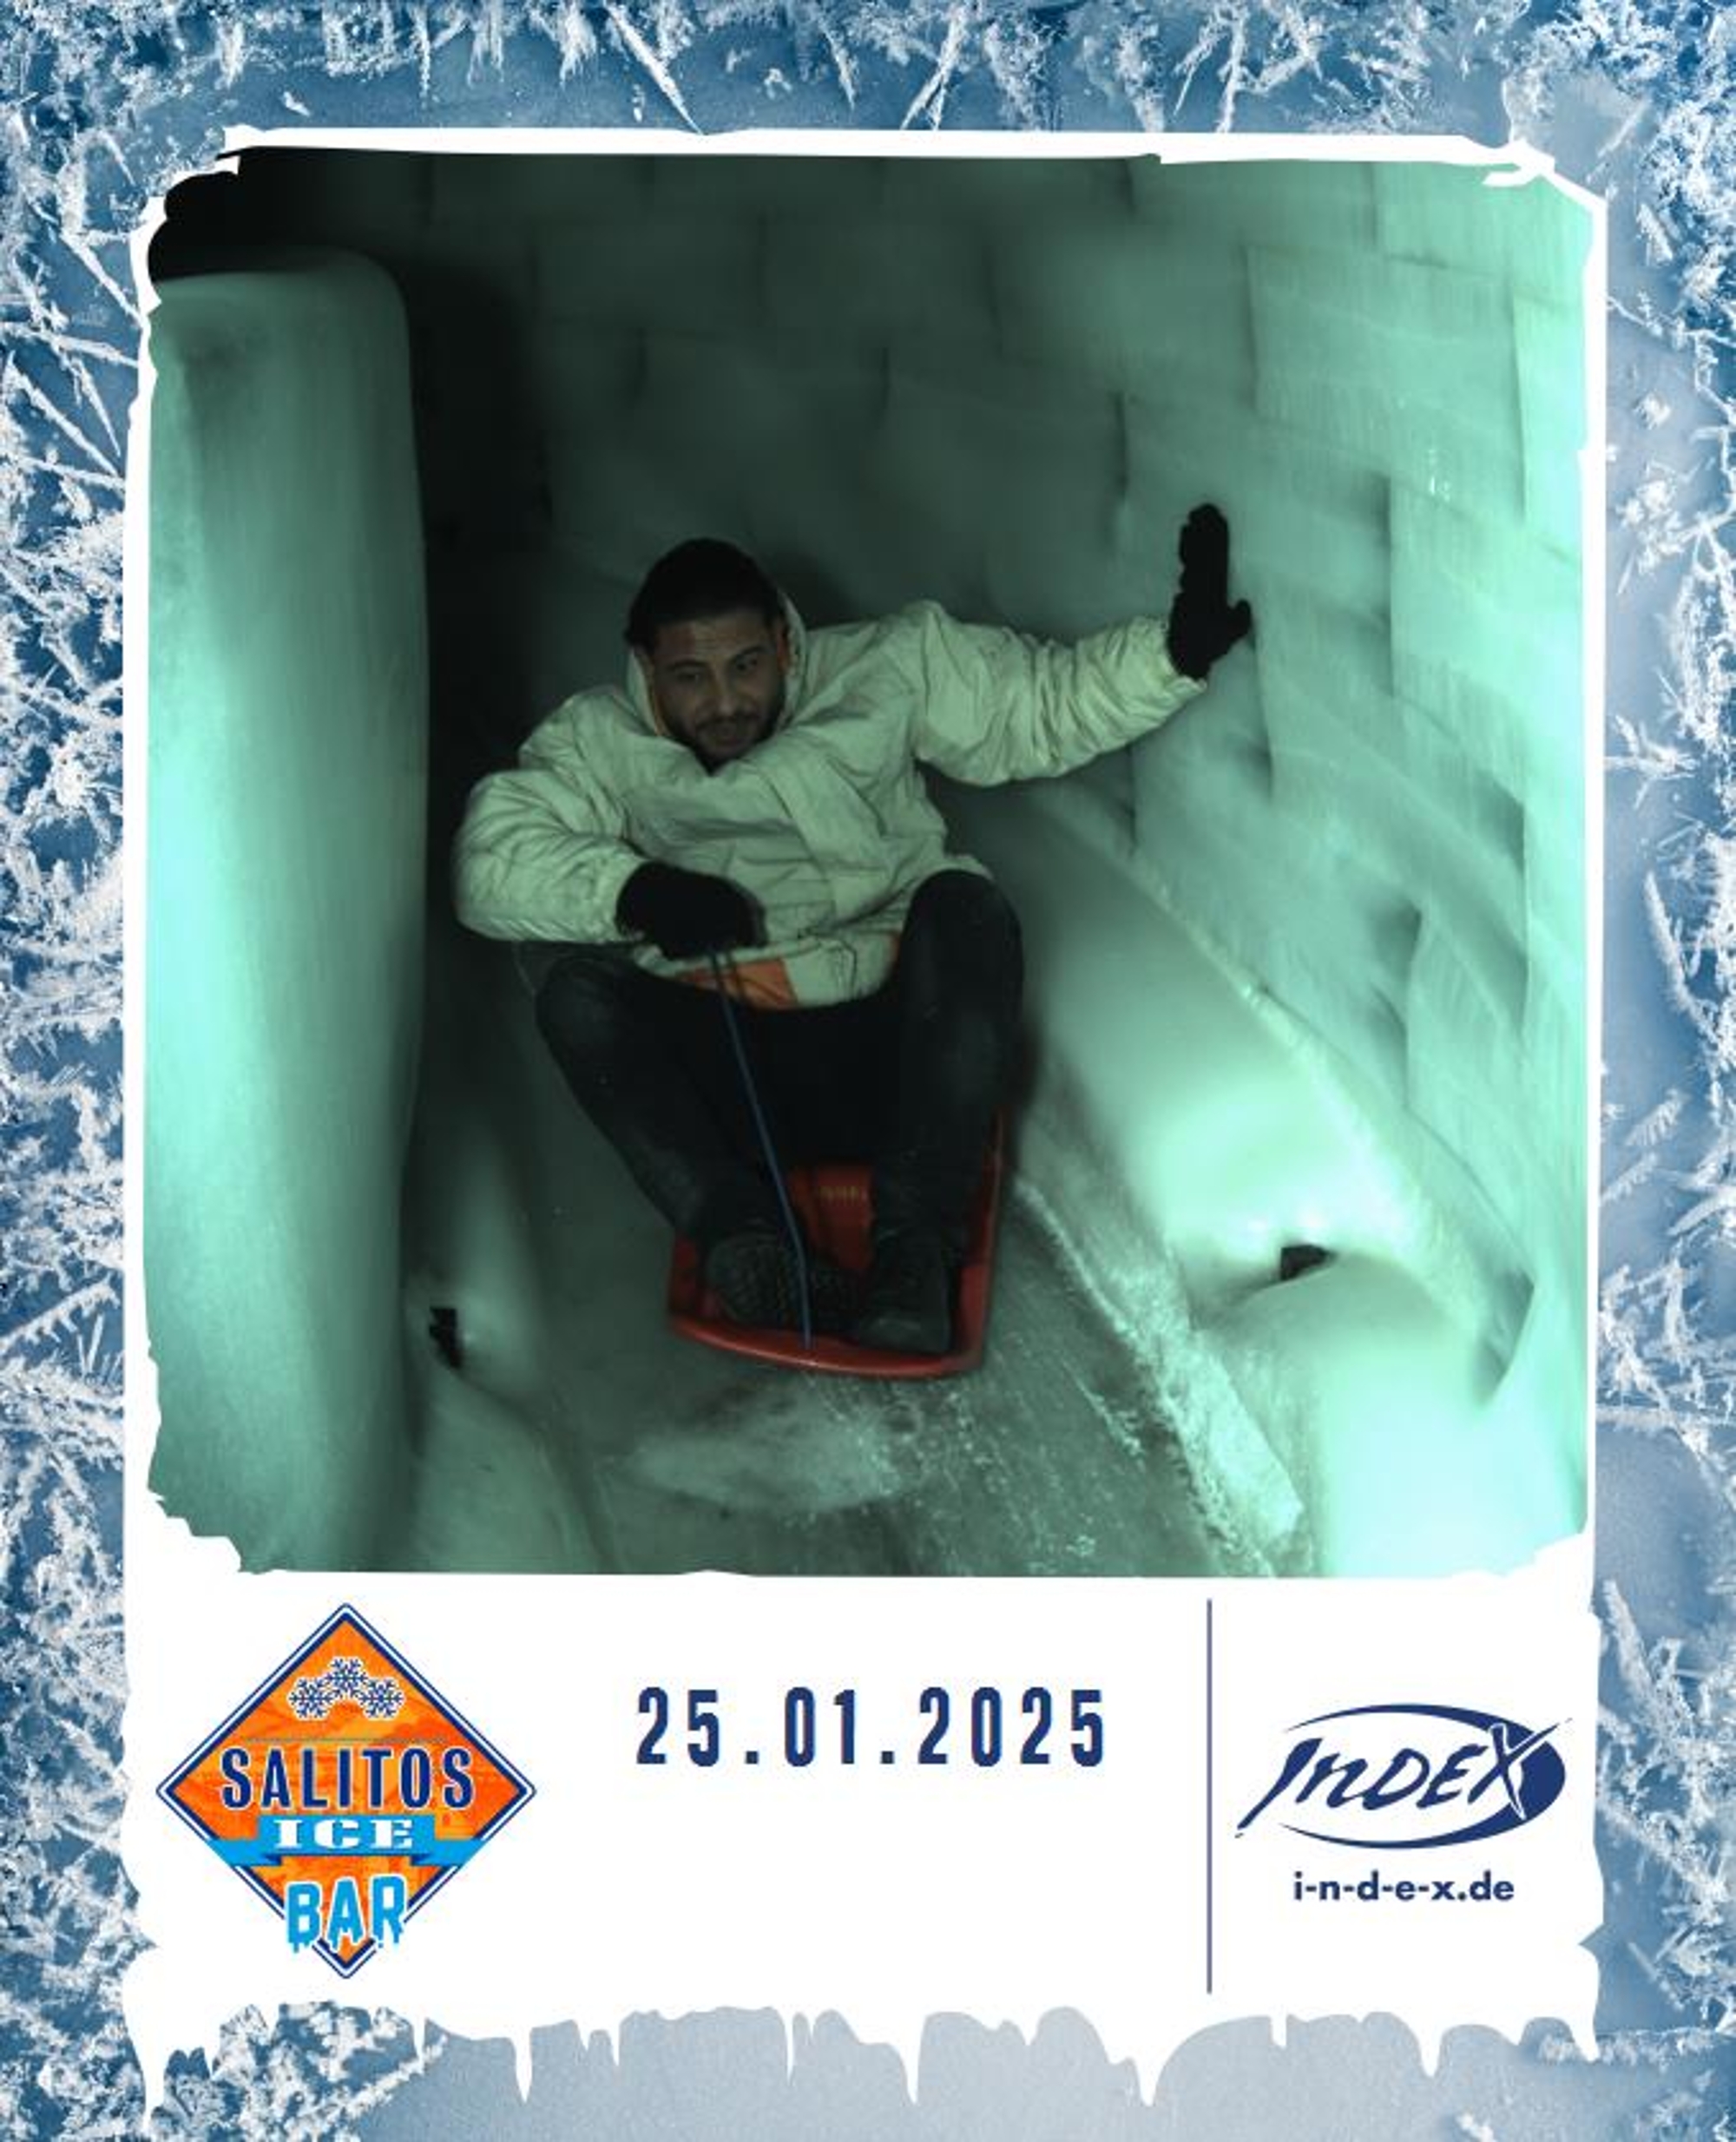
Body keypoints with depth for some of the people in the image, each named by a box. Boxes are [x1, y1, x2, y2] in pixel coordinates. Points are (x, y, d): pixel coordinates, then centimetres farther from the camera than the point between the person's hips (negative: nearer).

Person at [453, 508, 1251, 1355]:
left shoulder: (884, 674, 9)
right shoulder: (599, 746, 7)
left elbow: (1046, 702, 10)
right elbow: (491, 857, -7)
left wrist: (1175, 650, -6)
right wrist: (633, 889, -23)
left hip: (888, 1054, 0)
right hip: (726, 1078, 0)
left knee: (966, 906, -27)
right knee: (578, 993, -23)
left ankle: (915, 1243, -33)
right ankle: (743, 1235, -37)